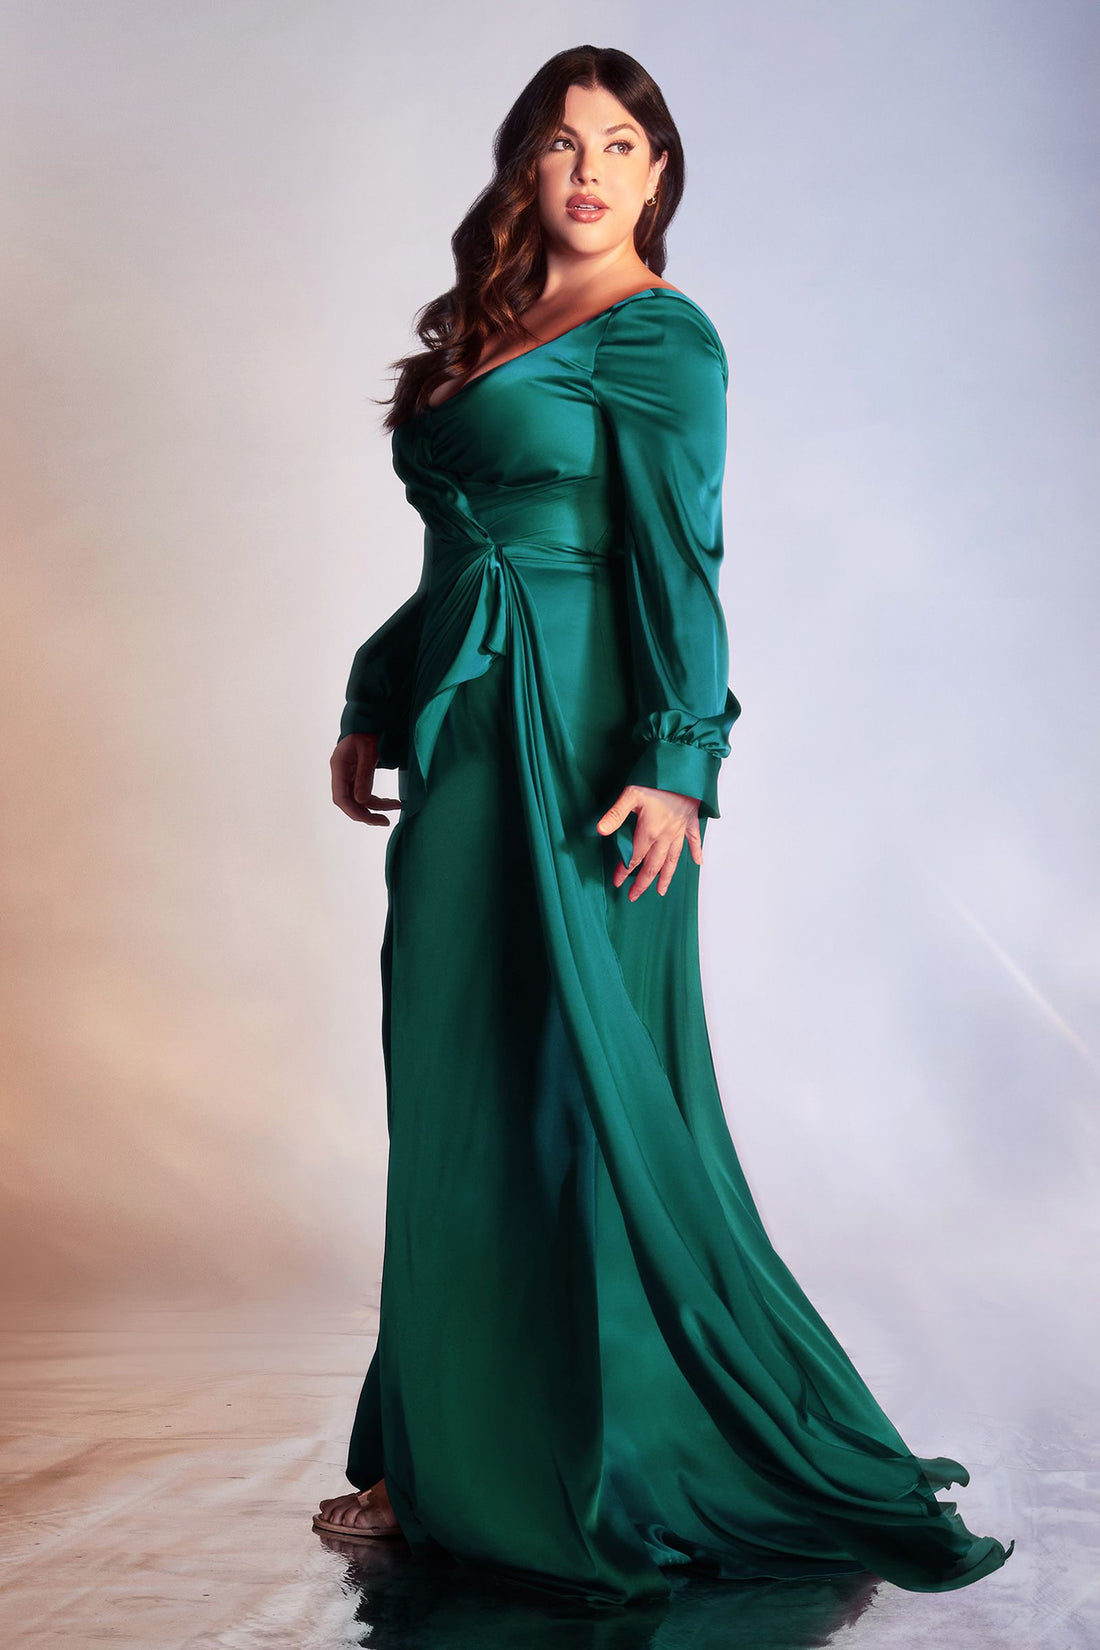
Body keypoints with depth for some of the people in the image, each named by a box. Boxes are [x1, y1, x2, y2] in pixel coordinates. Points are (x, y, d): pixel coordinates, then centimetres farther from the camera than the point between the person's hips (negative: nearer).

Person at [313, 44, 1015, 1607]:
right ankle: (457, 1458, 21)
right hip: (463, 745, 8)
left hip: (570, 749, -8)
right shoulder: (489, 331, 19)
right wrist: (376, 704, 20)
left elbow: (676, 559, -12)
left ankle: (607, 1472, 10)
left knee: (576, 1093, -4)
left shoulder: (660, 336, -4)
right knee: (459, 1090, 10)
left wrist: (676, 762, -19)